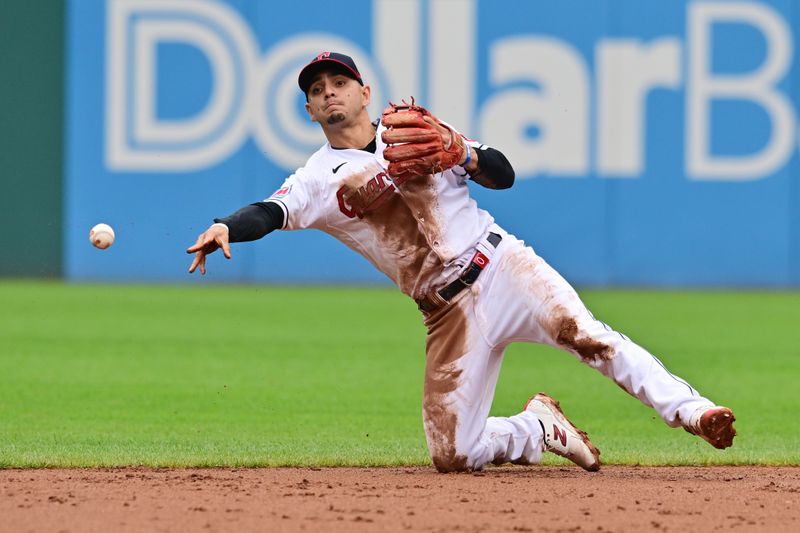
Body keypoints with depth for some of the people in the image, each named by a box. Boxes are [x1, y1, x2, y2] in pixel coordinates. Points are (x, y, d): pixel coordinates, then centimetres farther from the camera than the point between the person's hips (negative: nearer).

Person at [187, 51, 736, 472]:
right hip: (450, 311, 2)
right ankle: (538, 428, 18)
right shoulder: (319, 180, 7)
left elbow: (504, 175, 8)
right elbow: (270, 212, -13)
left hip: (500, 263, -1)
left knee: (585, 334, -29)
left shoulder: (418, 132, 10)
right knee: (451, 455, -7)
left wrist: (465, 154, -14)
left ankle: (687, 409, -33)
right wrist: (225, 228, -35)